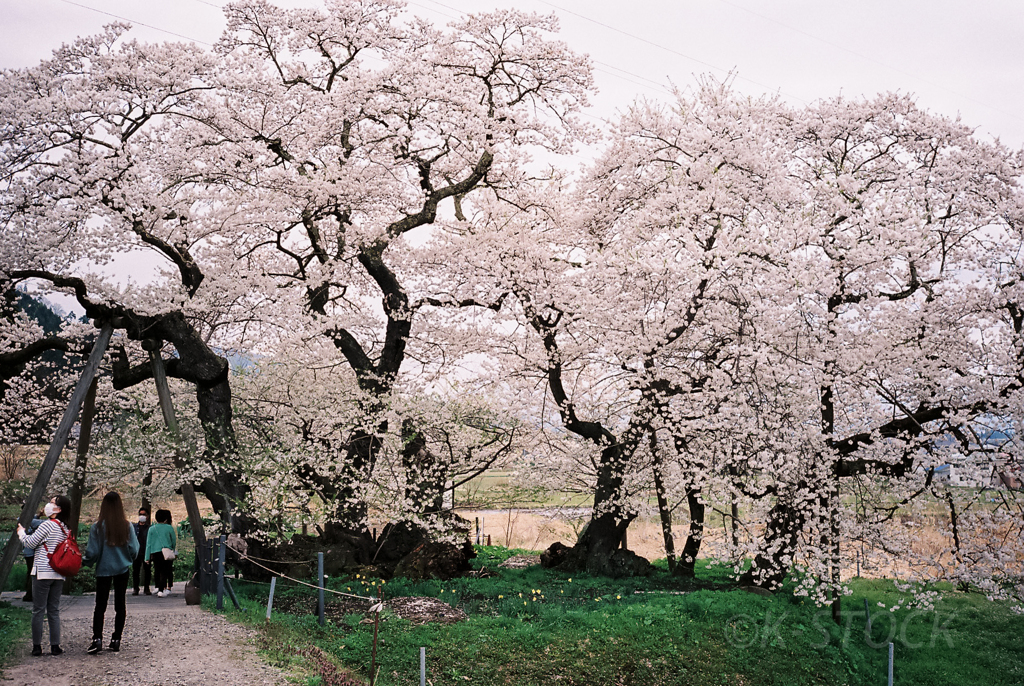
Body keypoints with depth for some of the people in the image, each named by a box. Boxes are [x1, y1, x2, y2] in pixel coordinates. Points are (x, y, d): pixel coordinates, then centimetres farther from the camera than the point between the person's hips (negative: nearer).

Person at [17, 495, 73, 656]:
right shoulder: (65, 528, 12)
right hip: (59, 574, 7)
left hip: (43, 572, -7)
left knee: (38, 610, 0)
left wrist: (21, 532, 11)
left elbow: (30, 543, -6)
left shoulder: (48, 524, -12)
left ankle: (37, 646, 2)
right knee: (54, 611, 9)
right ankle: (55, 646, 7)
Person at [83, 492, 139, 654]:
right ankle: (116, 640, 10)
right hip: (122, 569, 2)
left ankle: (97, 639, -9)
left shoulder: (98, 527, -10)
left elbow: (92, 552, -8)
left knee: (100, 605, 4)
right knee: (120, 604, 8)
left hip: (104, 570, -2)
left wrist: (85, 561, 13)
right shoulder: (127, 526, -3)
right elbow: (134, 550, -1)